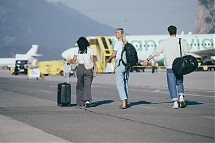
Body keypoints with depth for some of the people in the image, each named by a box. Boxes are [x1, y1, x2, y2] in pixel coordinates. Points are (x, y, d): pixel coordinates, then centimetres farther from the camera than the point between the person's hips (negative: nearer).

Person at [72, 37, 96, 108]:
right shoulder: (90, 50, 1)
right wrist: (94, 71, 1)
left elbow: (74, 61, 5)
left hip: (80, 68, 1)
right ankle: (87, 100, -23)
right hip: (88, 69, -1)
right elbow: (92, 61, -2)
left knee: (80, 86, 14)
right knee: (87, 85, -2)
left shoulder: (77, 51, 1)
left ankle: (81, 102, 16)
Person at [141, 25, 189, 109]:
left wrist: (147, 60, 7)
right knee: (179, 83, 18)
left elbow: (155, 53, 1)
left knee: (172, 85, 4)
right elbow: (187, 54, -4)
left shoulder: (164, 43, -1)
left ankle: (175, 103, -1)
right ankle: (181, 98, -2)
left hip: (170, 67, -1)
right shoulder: (182, 42, -1)